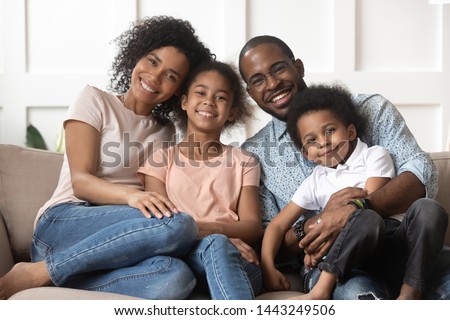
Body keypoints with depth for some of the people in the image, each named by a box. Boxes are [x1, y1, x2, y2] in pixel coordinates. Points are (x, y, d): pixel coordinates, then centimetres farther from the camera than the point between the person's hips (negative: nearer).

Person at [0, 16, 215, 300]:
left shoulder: (165, 131, 22)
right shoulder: (95, 100, 8)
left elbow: (161, 196, 10)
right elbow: (80, 181, -5)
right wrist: (130, 195, -25)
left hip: (115, 240, 4)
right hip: (63, 222, -3)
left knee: (176, 278, -33)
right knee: (178, 225, -33)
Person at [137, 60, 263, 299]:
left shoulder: (243, 162, 19)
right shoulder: (162, 159, 17)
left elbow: (253, 227, 7)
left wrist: (211, 229, -16)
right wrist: (217, 239, -16)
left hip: (238, 263, 1)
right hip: (183, 255, -1)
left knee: (219, 247, -36)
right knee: (215, 245, -36)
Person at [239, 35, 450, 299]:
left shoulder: (369, 109, 8)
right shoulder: (253, 154, 11)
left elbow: (422, 174, -6)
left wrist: (356, 210, -23)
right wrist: (313, 226, -16)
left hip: (392, 243, 2)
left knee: (426, 209, -32)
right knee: (357, 292, -38)